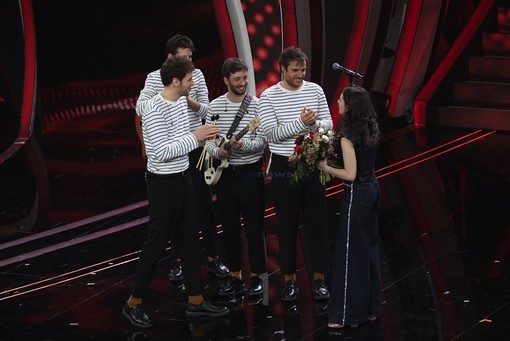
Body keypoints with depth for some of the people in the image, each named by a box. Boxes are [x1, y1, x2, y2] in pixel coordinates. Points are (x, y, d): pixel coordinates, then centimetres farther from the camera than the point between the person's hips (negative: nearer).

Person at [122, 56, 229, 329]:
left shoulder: (181, 102, 5)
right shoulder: (155, 109, -22)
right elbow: (161, 153, -26)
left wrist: (204, 136, 2)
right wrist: (195, 137, -23)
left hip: (183, 178, 9)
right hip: (163, 183, -9)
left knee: (191, 240, 13)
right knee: (156, 243, 0)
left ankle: (195, 301, 23)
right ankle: (133, 304, 13)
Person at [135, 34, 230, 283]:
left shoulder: (197, 75, -1)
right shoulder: (155, 78, -7)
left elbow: (205, 110, -5)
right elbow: (141, 109, -17)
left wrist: (187, 99, -23)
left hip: (195, 148, 1)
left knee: (204, 204, 5)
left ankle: (213, 258, 14)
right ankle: (178, 260, 18)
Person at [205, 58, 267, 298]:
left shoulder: (257, 105, -6)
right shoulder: (215, 106, 2)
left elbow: (262, 141, -10)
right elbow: (208, 139, 4)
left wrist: (242, 145, -28)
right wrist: (217, 151, -17)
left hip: (251, 173, -3)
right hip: (225, 173, 3)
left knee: (254, 227, 2)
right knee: (230, 227, 10)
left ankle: (256, 277, 12)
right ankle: (235, 276, 20)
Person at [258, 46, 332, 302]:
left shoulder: (315, 90, 1)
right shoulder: (268, 96, -8)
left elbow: (329, 125, 2)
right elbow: (272, 134, -16)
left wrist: (315, 123, -20)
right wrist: (300, 123, -27)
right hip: (283, 167, -2)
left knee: (317, 223, 6)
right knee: (287, 226, 6)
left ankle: (319, 278, 16)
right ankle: (290, 280, 17)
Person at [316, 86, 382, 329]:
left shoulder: (348, 134, -20)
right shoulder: (370, 129, 5)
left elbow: (350, 174, -21)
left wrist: (325, 167, -10)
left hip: (357, 194, -9)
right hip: (373, 189, 9)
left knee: (350, 253, -1)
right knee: (368, 248, 17)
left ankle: (349, 314, 5)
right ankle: (370, 306, 25)